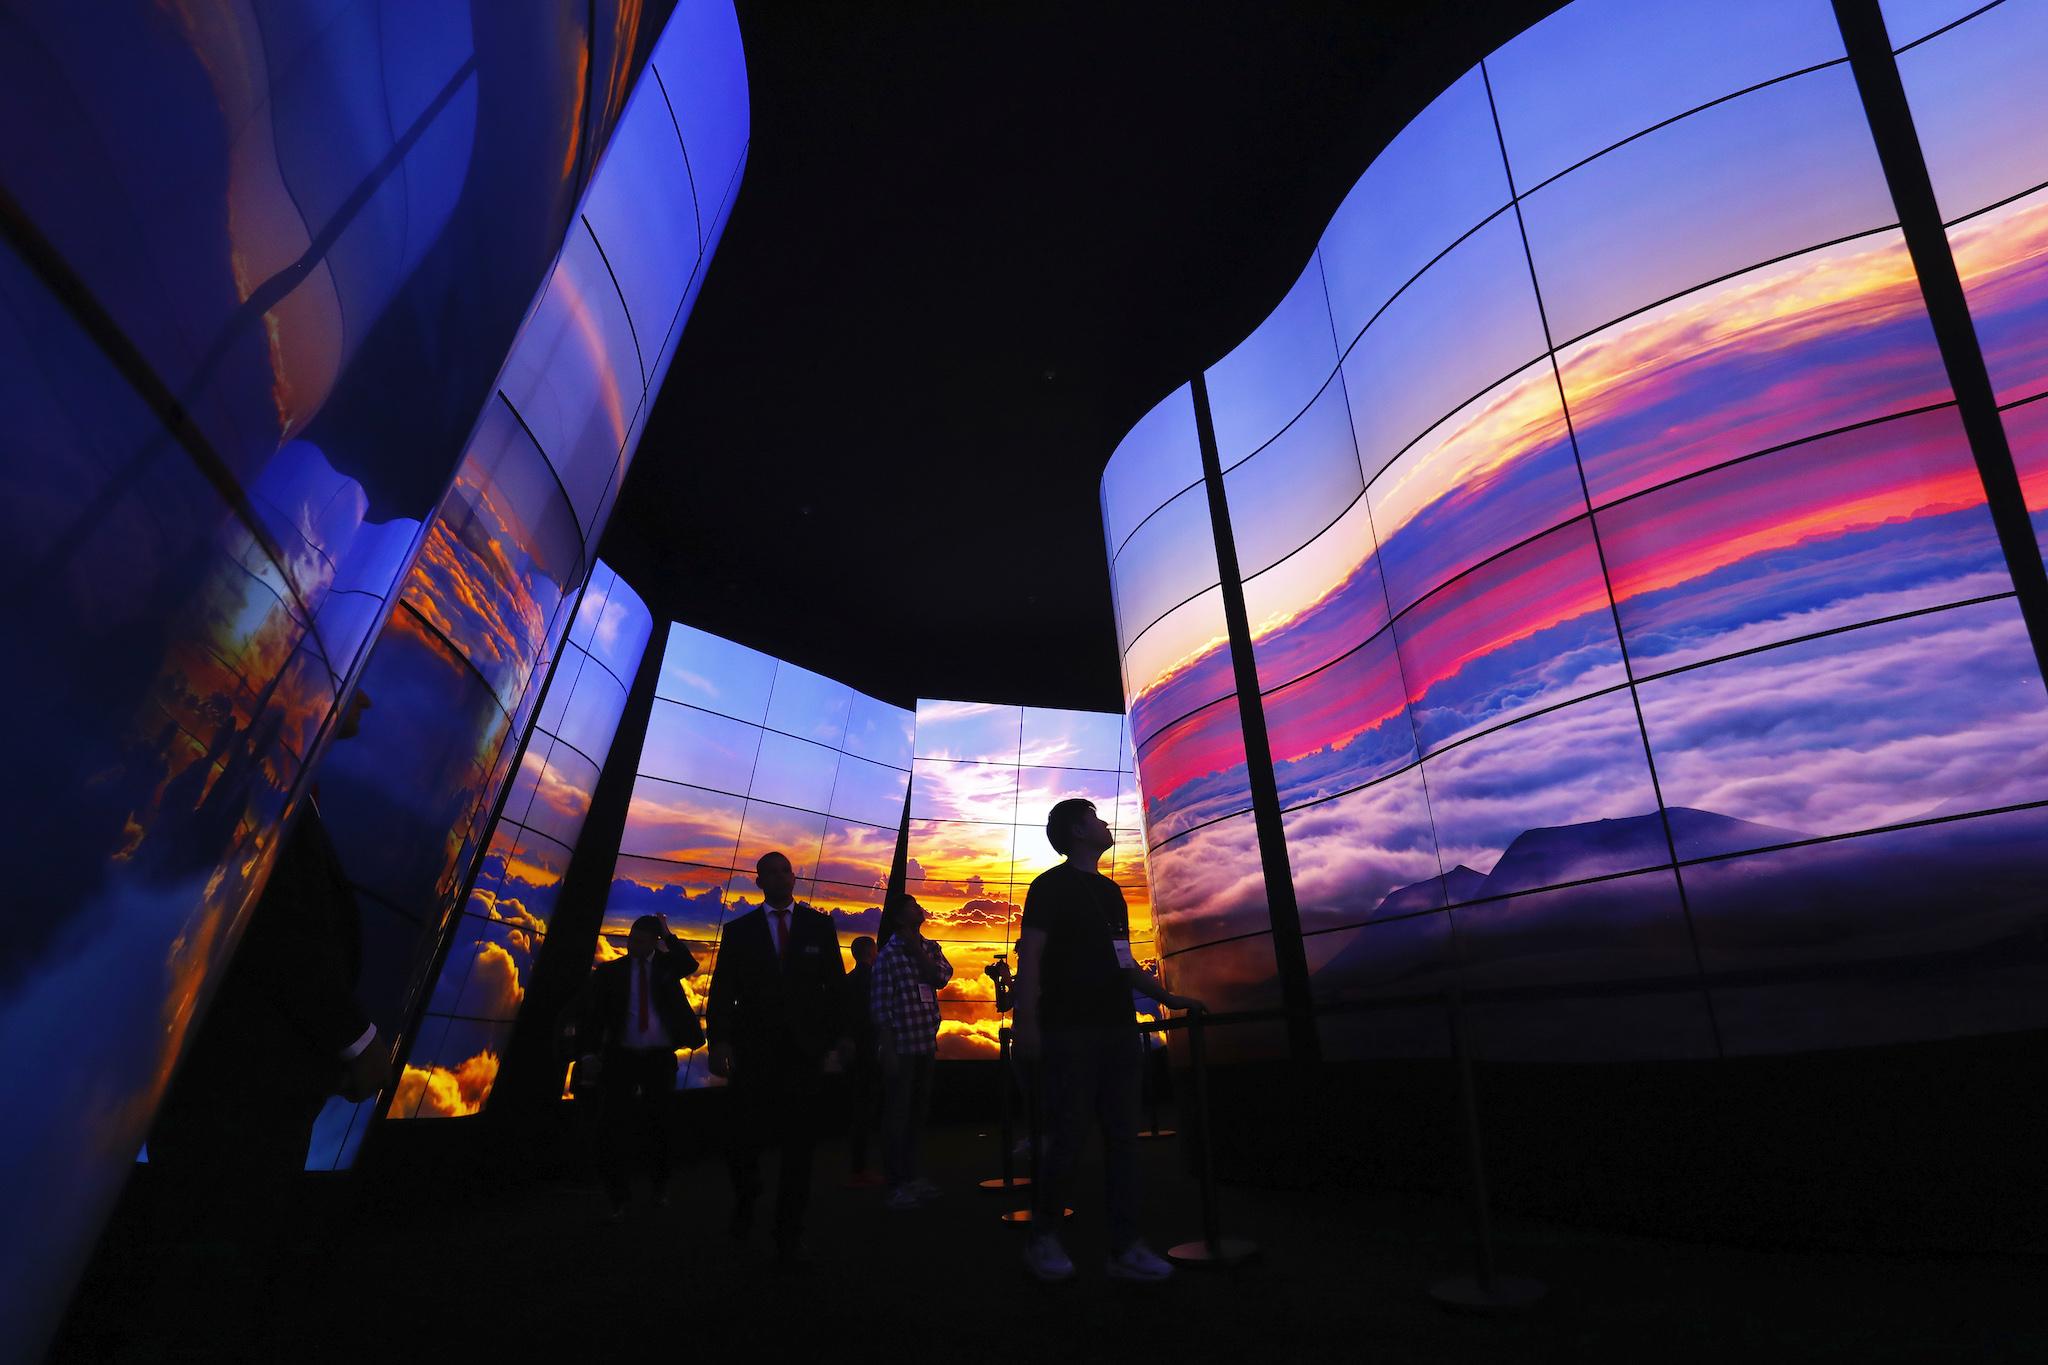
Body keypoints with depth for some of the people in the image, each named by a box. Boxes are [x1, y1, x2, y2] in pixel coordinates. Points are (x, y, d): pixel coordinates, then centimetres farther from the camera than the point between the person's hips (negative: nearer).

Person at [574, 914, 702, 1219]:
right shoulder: (609, 971, 1)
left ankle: (660, 1187, 29)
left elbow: (690, 965, -18)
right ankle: (618, 1195, 14)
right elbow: (591, 1013, -3)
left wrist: (668, 935, -17)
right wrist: (589, 1052, -13)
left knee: (657, 1123, 12)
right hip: (621, 1057, 0)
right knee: (614, 1125, -1)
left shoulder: (666, 964, 2)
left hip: (660, 1057, 1)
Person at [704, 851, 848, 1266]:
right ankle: (745, 1203, 40)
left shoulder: (819, 926, 7)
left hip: (803, 1050, 0)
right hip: (752, 1051, 0)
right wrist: (720, 1040, -11)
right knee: (746, 1137, 7)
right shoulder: (739, 931, 7)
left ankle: (789, 1240, 13)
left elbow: (836, 984, 6)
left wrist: (839, 1033, -3)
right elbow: (722, 990, 1)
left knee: (798, 1143, 1)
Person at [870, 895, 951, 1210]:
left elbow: (941, 977, -7)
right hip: (901, 1045, -6)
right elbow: (882, 1006, -10)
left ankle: (911, 1175, 26)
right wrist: (888, 1050, -14)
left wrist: (916, 948, -6)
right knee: (897, 1113, 1)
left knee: (918, 1112, 14)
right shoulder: (888, 954, -8)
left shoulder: (930, 947, 11)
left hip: (926, 1044, 6)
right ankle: (897, 1184, 10)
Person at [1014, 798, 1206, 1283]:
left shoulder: (1110, 891, 18)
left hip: (1117, 1027, 7)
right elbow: (1030, 956, -10)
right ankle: (1042, 1237, 16)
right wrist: (1026, 1023, -19)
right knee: (1069, 1136, -2)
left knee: (1122, 1136, 5)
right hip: (1069, 1029, -7)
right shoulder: (1052, 885, -3)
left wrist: (1167, 997, 16)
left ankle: (1125, 1248, 12)